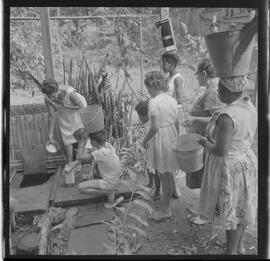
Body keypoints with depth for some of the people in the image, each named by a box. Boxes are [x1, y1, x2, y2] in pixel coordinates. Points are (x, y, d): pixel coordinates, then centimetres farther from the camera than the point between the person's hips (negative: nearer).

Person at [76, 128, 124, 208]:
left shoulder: (99, 153, -30)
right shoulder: (107, 144, -8)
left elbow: (79, 157, -24)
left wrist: (83, 139, -24)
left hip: (111, 183, -8)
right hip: (116, 178, 8)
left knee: (81, 187, -9)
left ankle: (109, 193, -2)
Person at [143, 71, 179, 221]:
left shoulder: (154, 102, -18)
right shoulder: (172, 100, 6)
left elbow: (155, 127, -22)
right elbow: (176, 122, 10)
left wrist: (145, 139, -8)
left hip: (161, 139, -8)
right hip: (172, 137, 8)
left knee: (165, 176, 4)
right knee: (168, 173, 21)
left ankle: (165, 210, 18)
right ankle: (167, 197, 38)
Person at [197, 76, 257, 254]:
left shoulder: (227, 116, -29)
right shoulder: (249, 107, 0)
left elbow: (220, 151, -28)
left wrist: (205, 143, -9)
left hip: (229, 168, -9)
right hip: (245, 161, 9)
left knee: (231, 210, 9)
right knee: (240, 207, 22)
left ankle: (231, 252, 30)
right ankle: (240, 246, 42)